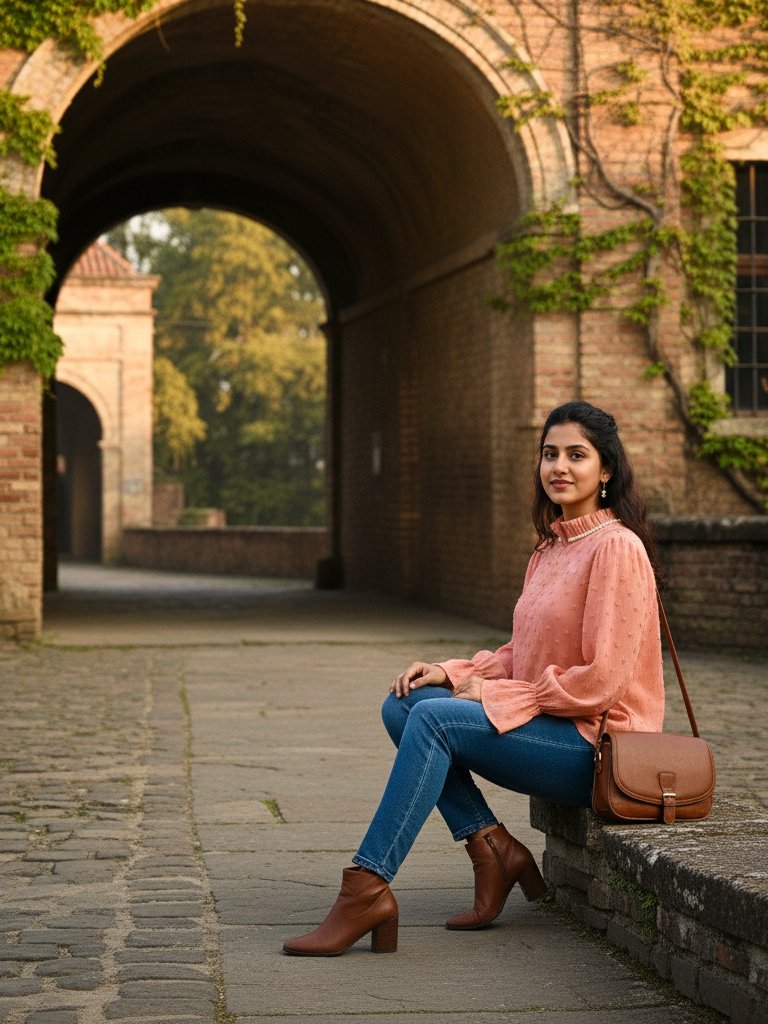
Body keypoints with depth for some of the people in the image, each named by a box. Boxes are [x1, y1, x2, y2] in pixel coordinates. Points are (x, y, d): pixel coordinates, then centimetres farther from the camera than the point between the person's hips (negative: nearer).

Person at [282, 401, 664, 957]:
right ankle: (492, 849, -6)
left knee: (434, 717, -25)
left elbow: (602, 680, -18)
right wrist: (453, 672, 2)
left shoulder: (616, 547, -12)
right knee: (403, 703, -3)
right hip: (548, 731, 9)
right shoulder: (549, 550, 16)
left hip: (595, 744, -9)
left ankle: (368, 886, -27)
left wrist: (494, 695, -13)